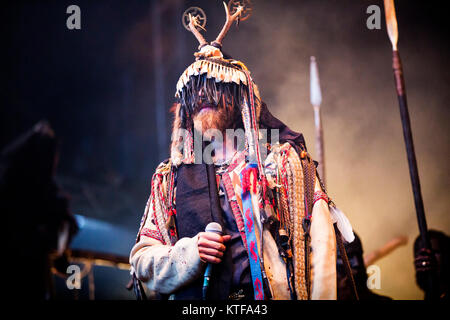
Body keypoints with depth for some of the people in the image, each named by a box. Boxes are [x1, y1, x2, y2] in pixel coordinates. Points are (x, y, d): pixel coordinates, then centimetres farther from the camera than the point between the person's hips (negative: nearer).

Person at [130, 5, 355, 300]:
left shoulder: (283, 161, 11)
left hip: (271, 296, -2)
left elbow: (320, 247, 3)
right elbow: (142, 263, 14)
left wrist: (320, 297, -10)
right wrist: (190, 253, -3)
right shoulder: (170, 179, 17)